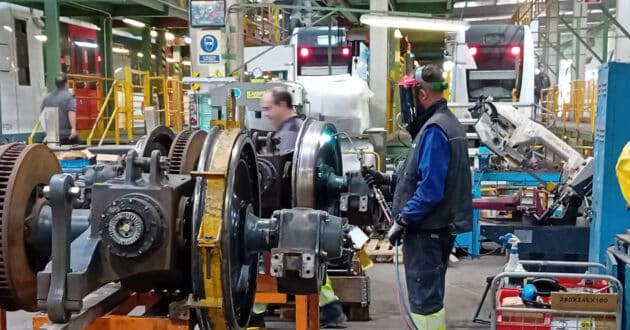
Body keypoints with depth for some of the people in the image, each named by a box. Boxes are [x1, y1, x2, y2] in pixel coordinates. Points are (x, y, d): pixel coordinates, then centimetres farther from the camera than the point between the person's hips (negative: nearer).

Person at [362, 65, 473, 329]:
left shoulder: (434, 129, -19)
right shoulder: (447, 123, 14)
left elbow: (430, 188, -26)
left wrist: (402, 221, -19)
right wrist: (388, 180, 15)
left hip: (426, 229, -10)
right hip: (440, 226, 10)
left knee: (424, 299, -2)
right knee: (431, 295, 20)